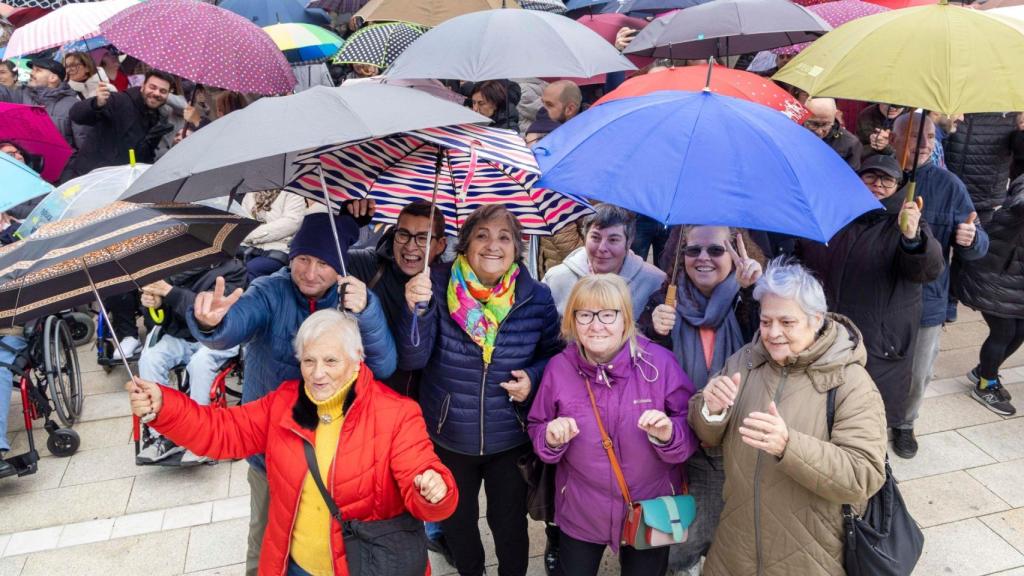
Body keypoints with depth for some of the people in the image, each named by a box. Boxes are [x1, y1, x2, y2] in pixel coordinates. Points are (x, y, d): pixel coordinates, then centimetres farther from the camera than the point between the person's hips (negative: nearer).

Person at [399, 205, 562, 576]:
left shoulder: (536, 297, -10)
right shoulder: (438, 287, -12)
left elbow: (555, 353, 5)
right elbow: (412, 359, -18)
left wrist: (534, 377, -16)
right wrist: (417, 309, -34)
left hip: (511, 439, 0)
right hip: (449, 437, 1)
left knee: (510, 526, 18)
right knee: (456, 523, 23)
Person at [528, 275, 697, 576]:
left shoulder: (659, 362, -17)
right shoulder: (559, 367, -12)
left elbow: (692, 431, -10)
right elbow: (537, 430, 0)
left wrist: (668, 435, -31)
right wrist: (551, 438, -22)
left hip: (651, 510, 0)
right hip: (580, 511, 1)